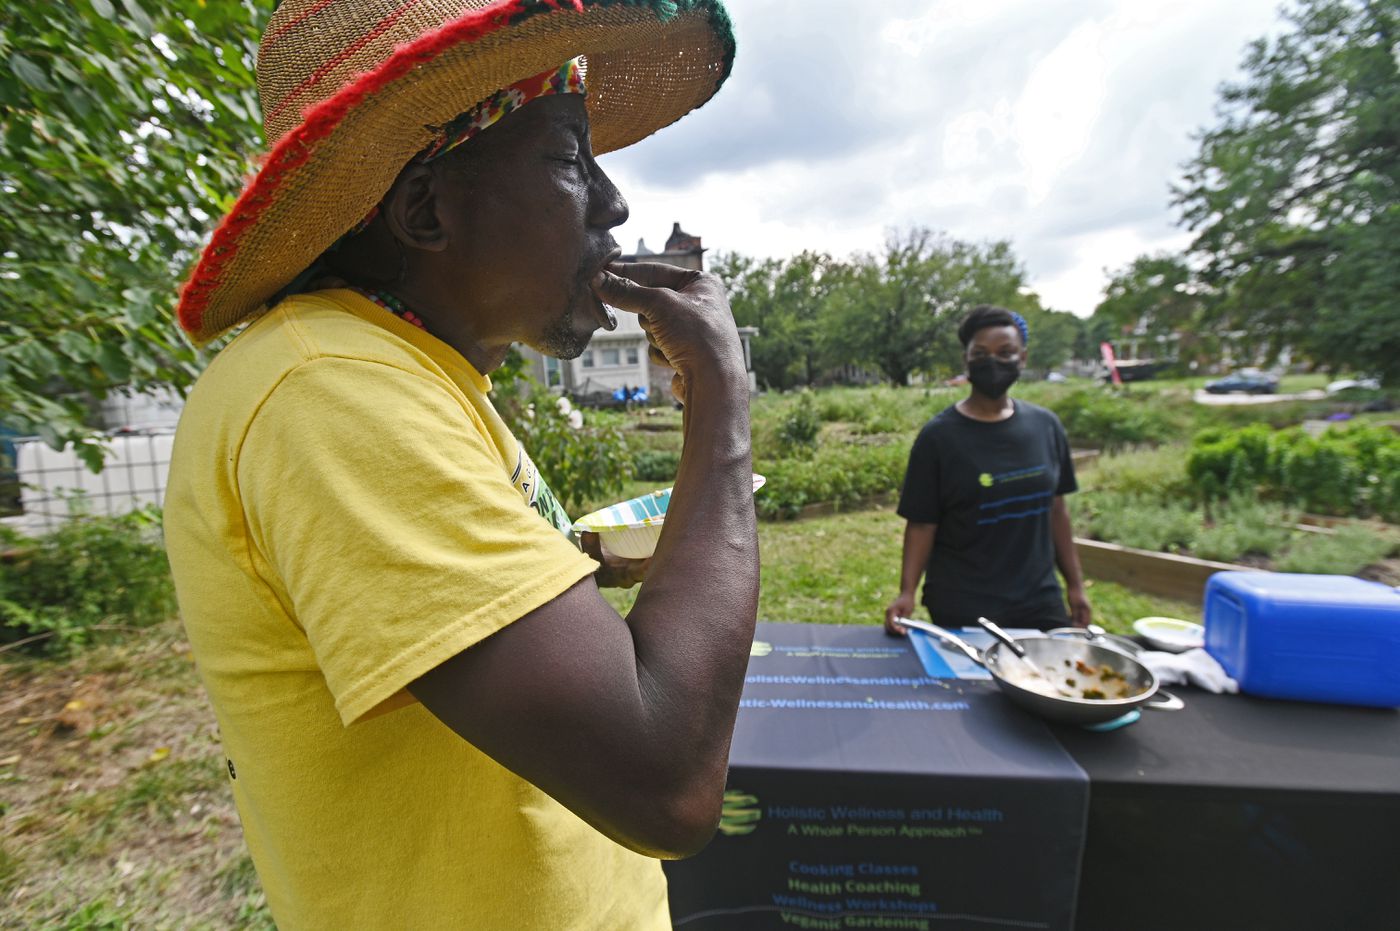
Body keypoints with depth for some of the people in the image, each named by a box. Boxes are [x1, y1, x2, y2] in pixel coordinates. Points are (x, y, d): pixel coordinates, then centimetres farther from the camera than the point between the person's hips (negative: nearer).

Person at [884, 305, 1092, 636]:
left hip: (1040, 602, 4)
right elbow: (922, 523, -10)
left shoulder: (1045, 426, 2)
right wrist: (907, 592, -20)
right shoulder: (938, 435, -11)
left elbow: (1055, 507, 10)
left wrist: (1075, 585, 12)